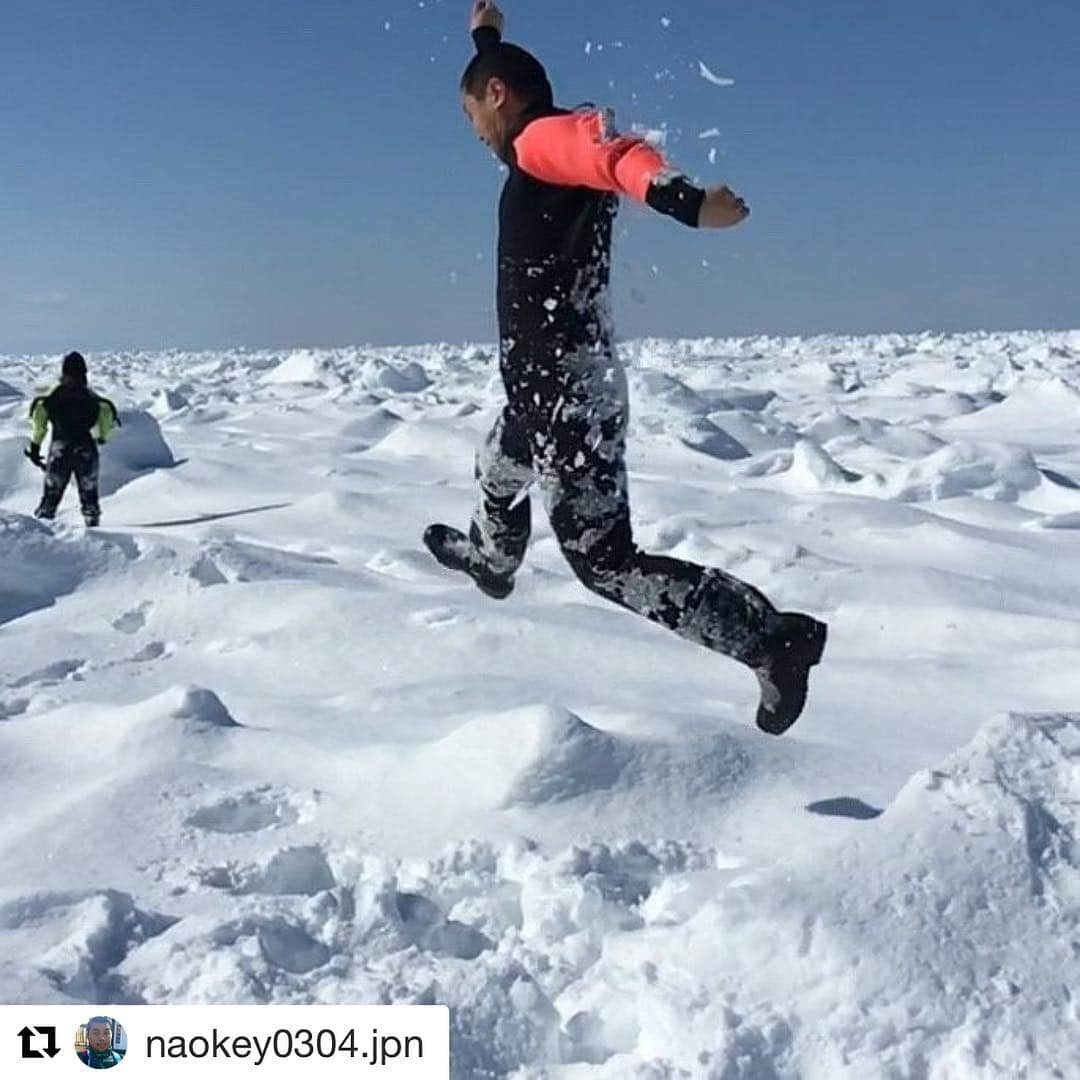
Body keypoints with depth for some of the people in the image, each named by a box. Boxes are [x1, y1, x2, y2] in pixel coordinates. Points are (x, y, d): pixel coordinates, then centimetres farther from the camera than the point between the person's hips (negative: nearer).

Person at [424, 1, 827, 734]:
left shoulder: (542, 138, -12)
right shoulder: (551, 149, 15)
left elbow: (608, 148, -36)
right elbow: (503, 74, 38)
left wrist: (684, 200, -57)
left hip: (568, 392, -10)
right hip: (553, 387, 10)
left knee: (606, 562, -7)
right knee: (497, 474, 32)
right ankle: (490, 561, 54)